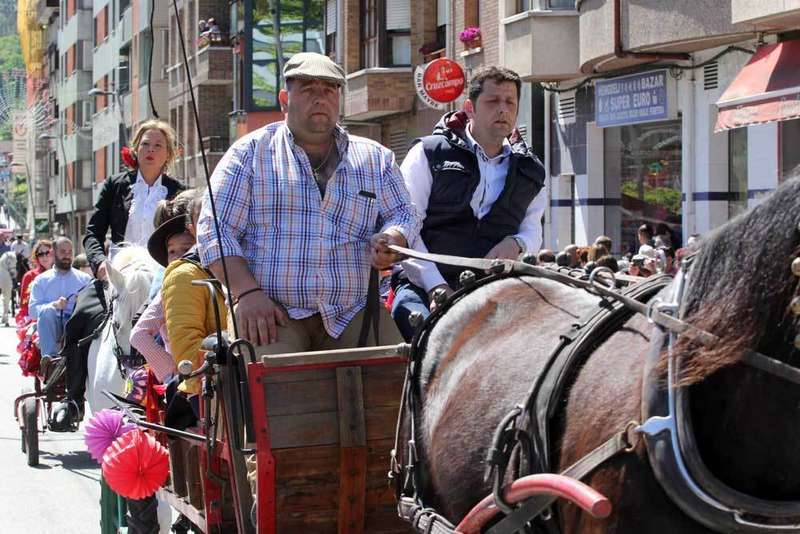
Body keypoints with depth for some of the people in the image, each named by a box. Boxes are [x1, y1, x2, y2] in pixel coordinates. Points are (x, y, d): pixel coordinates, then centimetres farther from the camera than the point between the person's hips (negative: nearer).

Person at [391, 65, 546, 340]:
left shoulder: (530, 171, 18)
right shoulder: (430, 153, 4)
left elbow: (533, 234, 24)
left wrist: (516, 244, -3)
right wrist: (436, 287, -13)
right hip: (423, 287, -4)